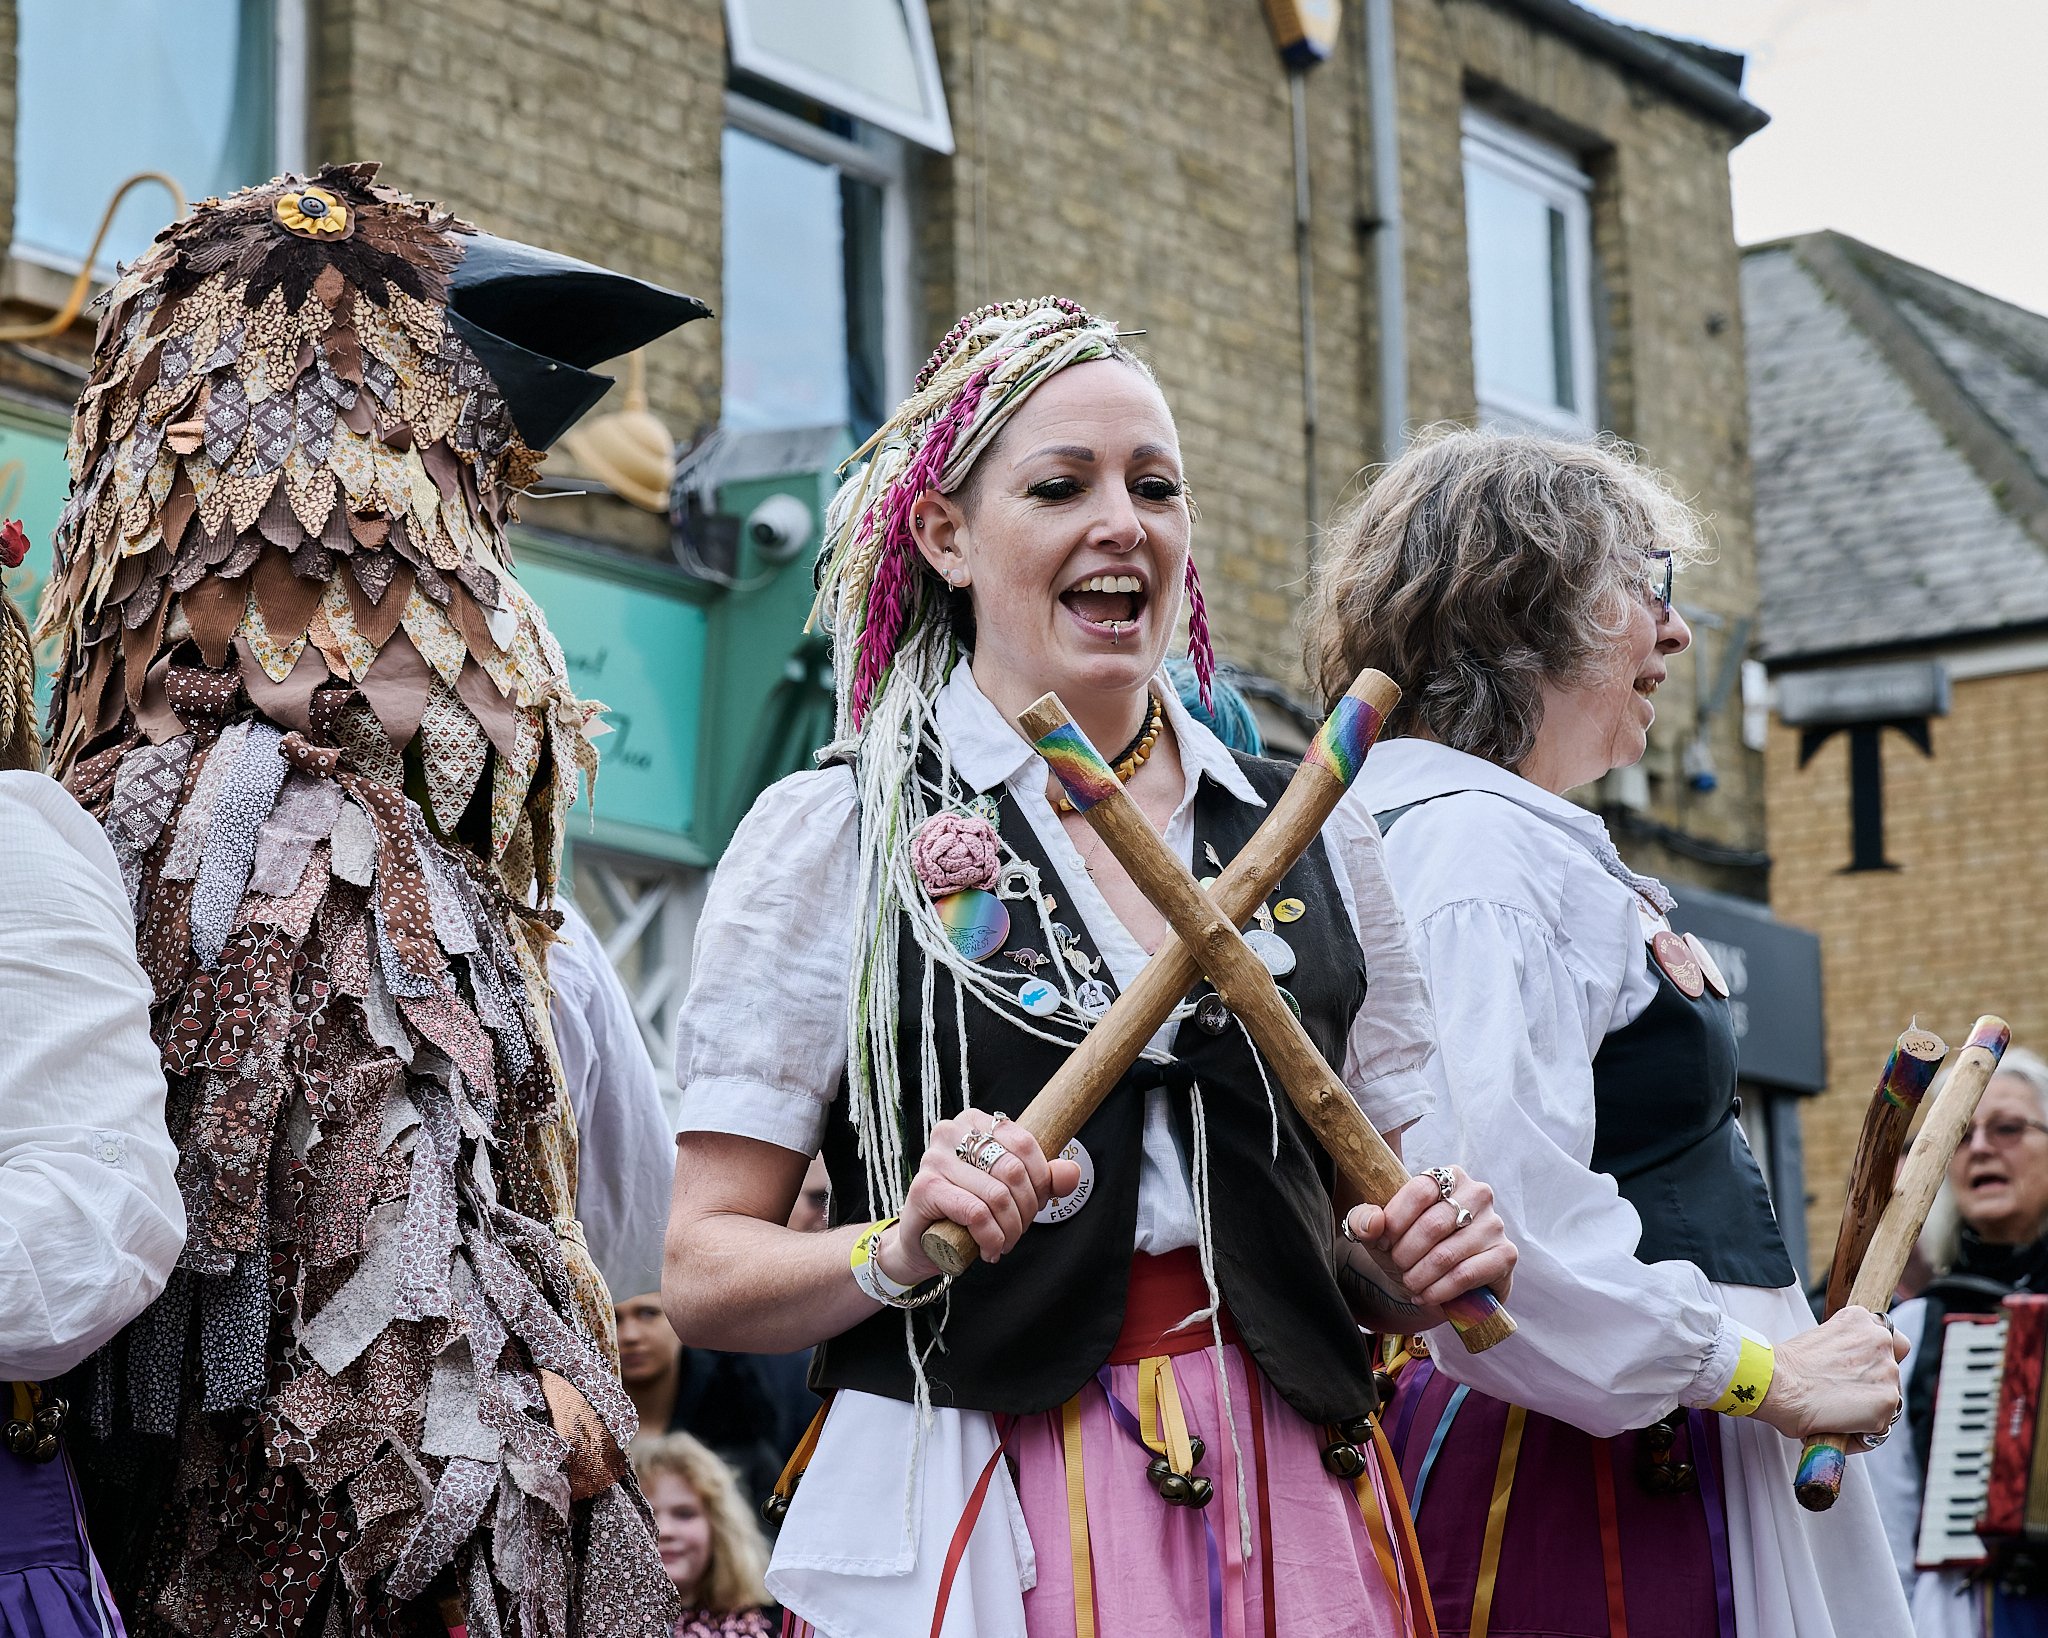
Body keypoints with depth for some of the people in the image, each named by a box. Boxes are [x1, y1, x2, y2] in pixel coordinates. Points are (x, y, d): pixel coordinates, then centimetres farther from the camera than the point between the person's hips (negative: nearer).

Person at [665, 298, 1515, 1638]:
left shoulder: (1308, 838, 8)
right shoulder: (832, 838, -2)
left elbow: (1390, 1202, 15)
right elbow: (704, 1274, -5)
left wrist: (1438, 1254, -6)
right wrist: (900, 1253, -23)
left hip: (1288, 1514, 4)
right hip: (971, 1527, -3)